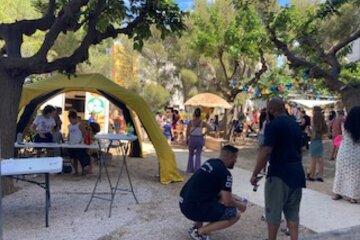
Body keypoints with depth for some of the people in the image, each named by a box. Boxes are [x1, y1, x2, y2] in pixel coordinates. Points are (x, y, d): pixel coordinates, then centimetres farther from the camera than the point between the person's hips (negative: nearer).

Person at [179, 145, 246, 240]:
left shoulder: (210, 162, 12)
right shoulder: (225, 173, -14)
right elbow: (227, 202, -11)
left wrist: (232, 197, 24)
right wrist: (239, 205, 9)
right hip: (193, 208, -9)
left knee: (220, 196, 28)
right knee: (235, 215, -4)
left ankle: (197, 226, 20)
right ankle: (199, 232, -1)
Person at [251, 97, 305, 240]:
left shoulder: (273, 125, -13)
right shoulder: (295, 125, 12)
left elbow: (265, 153, -20)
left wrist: (255, 174, -12)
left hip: (279, 174, -7)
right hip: (297, 173, 8)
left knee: (273, 211, 7)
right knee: (292, 212, 14)